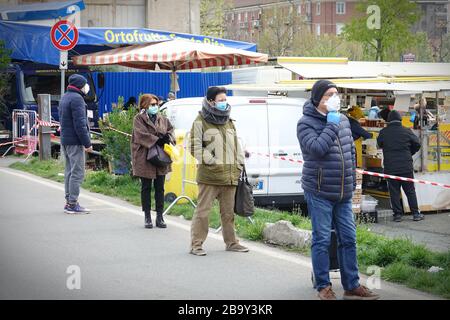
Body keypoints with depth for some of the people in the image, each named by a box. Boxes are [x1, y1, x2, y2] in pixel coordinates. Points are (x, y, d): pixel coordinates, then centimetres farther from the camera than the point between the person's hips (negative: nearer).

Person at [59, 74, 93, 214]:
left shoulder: (64, 97, 17)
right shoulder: (76, 98, -15)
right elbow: (80, 124, -20)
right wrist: (87, 143, -17)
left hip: (65, 140, 10)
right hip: (75, 141, -10)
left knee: (69, 171, 14)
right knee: (77, 172, -7)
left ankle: (69, 201, 18)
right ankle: (73, 204, -8)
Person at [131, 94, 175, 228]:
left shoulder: (163, 119, 13)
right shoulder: (139, 119, -3)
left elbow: (171, 130, 8)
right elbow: (141, 135, -15)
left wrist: (168, 137, -14)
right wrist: (157, 140, -22)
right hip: (145, 159, -4)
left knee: (160, 188, 6)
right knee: (146, 188, 4)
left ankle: (160, 217, 12)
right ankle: (147, 217, 10)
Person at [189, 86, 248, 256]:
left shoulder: (229, 122, 18)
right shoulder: (200, 122, -3)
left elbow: (236, 145, 22)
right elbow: (196, 147, -8)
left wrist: (239, 165, 12)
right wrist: (211, 161, -14)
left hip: (229, 175, 6)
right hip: (209, 175, -6)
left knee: (228, 210, 13)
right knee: (203, 209, -5)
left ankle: (231, 242, 23)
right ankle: (196, 244, 0)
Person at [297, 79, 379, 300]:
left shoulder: (343, 120, 12)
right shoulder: (306, 123, -8)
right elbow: (317, 148, -24)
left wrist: (352, 181, 18)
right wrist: (332, 124, -17)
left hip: (343, 194, 6)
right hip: (319, 193, -6)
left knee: (348, 239, 8)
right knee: (322, 240, -1)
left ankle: (352, 286, 16)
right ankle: (323, 287, 8)